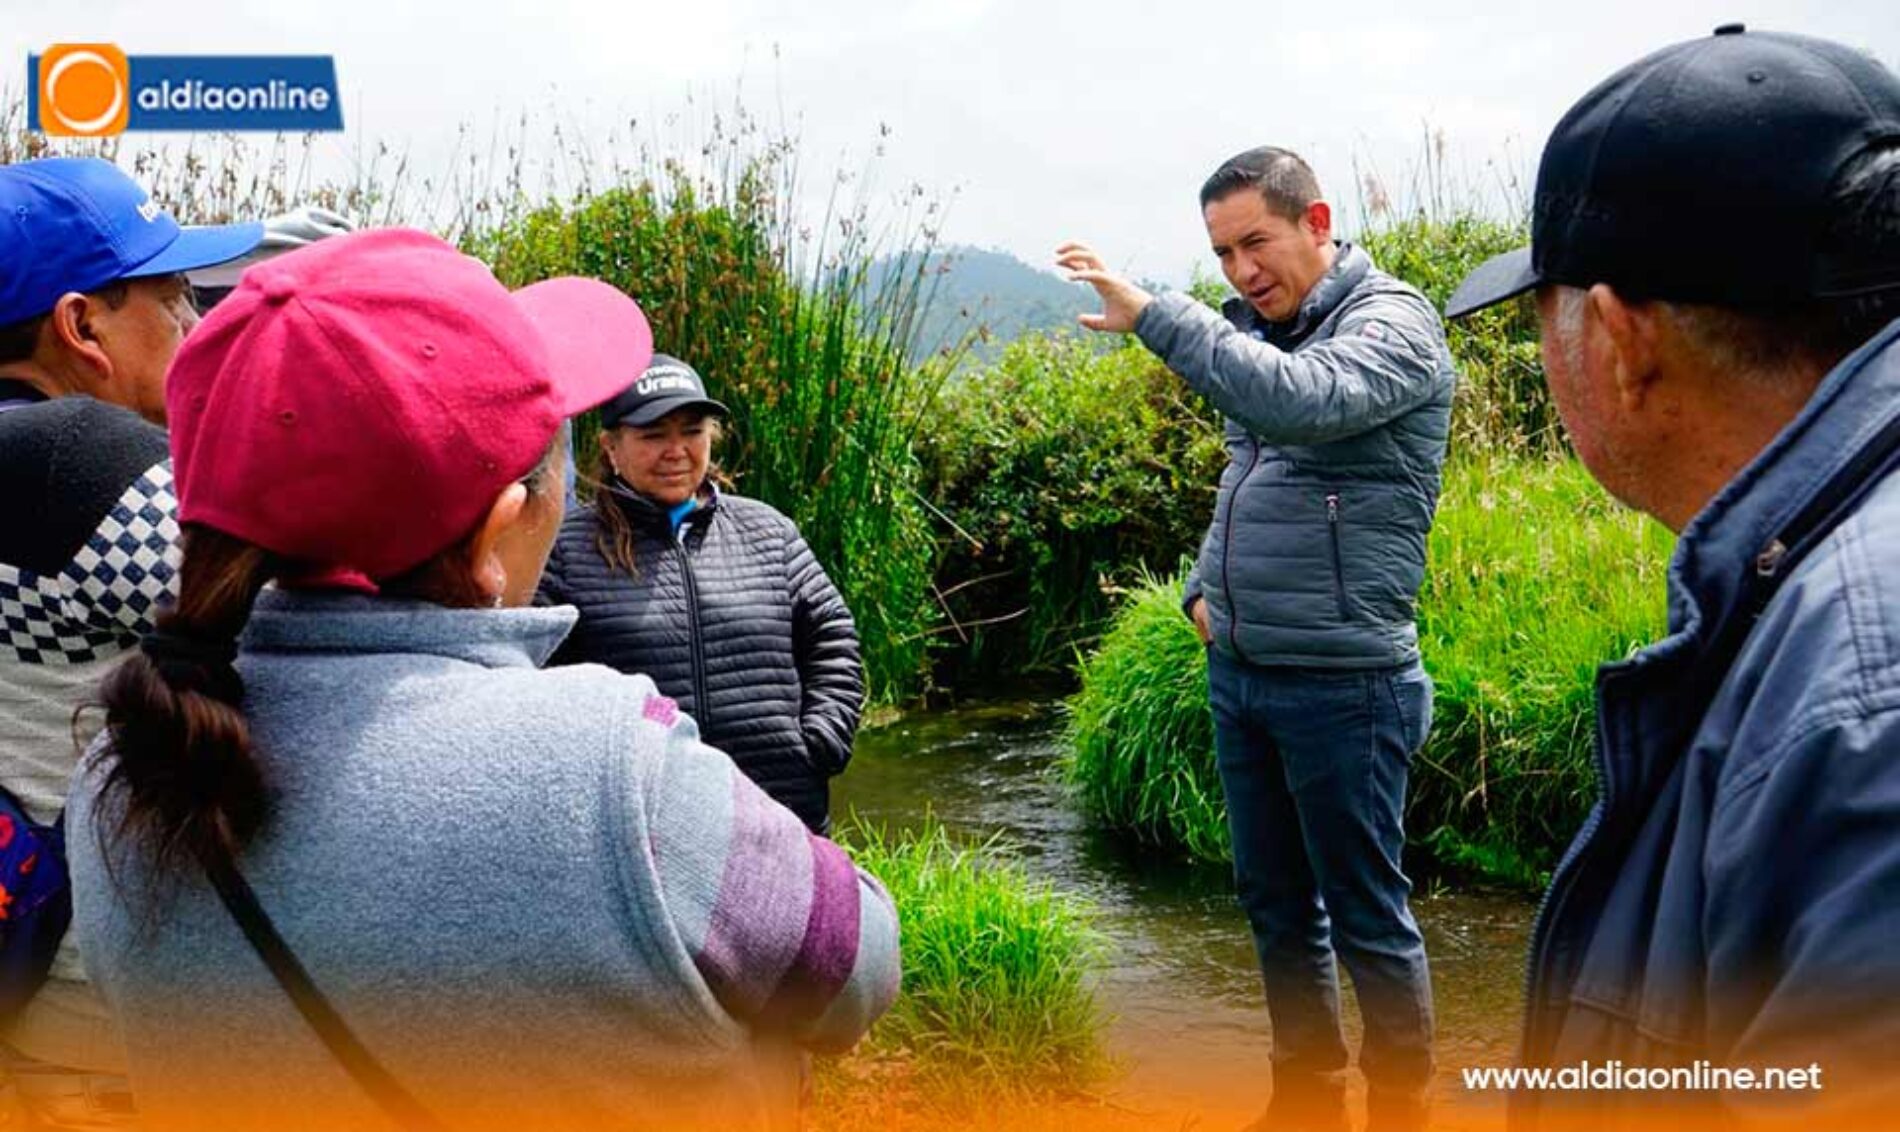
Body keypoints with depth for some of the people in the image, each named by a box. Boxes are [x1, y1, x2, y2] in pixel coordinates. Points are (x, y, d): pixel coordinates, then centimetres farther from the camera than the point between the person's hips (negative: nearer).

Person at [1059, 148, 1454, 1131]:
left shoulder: (1392, 323, -11)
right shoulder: (1257, 331, 12)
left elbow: (1299, 401, -33)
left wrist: (1148, 315, -31)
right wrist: (1204, 587, 10)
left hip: (1341, 684, -8)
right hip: (1236, 674, 8)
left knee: (1366, 917, 2)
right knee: (1275, 901, 16)